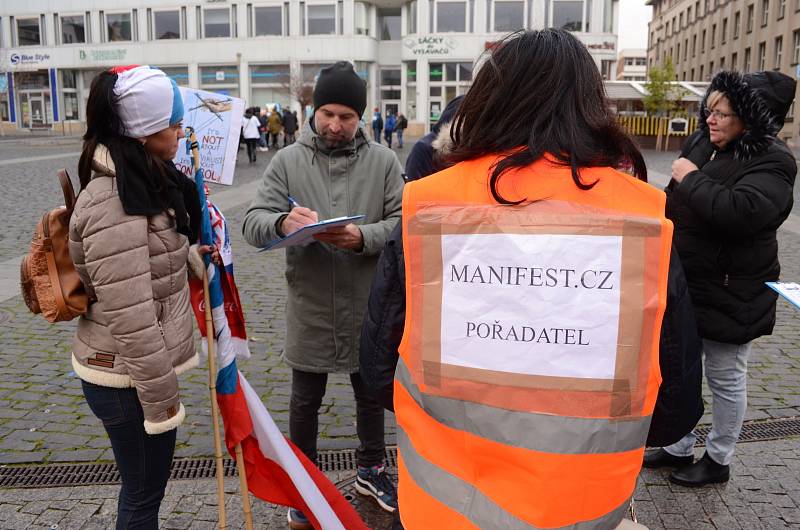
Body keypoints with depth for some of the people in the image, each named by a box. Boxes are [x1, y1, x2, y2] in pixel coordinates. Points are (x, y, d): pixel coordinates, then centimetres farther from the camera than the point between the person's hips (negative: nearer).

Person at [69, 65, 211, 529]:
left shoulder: (142, 181, 6)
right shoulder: (113, 205, -25)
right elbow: (131, 319, -26)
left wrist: (194, 259, 3)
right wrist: (161, 400, -18)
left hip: (140, 367, 9)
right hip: (127, 379, -9)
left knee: (144, 486, 25)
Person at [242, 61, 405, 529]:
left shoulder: (383, 161, -3)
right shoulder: (287, 161, -2)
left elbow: (403, 223, -8)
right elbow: (253, 222, -8)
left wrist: (363, 237, -27)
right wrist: (282, 222, -31)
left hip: (368, 308, 1)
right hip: (309, 309, 0)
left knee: (371, 395, 20)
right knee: (305, 401, 15)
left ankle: (372, 470, 45)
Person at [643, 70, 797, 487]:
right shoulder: (701, 143, 5)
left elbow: (740, 211, -36)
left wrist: (691, 178, -24)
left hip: (730, 293, -8)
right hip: (684, 285, 8)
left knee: (725, 378, 9)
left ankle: (718, 459, 28)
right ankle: (680, 448, 34)